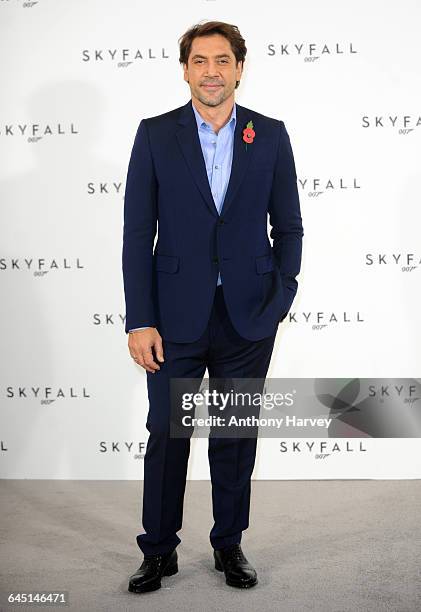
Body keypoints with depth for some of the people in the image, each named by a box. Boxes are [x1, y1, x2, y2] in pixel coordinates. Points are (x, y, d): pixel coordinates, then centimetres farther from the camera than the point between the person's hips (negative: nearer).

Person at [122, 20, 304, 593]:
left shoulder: (270, 135, 4)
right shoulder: (156, 134, 1)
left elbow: (288, 225, 6)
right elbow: (138, 233, -2)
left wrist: (280, 299, -5)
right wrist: (139, 321, -8)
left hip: (248, 318, 1)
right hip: (176, 315, -1)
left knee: (236, 435, 11)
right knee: (167, 434, 7)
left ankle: (230, 544, 29)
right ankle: (159, 550, 24)